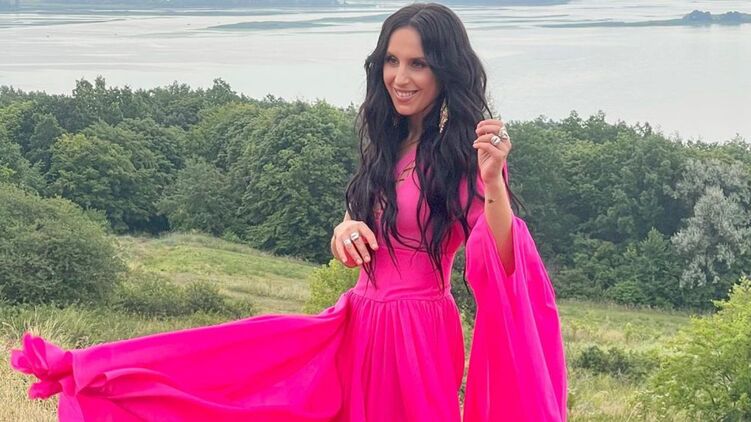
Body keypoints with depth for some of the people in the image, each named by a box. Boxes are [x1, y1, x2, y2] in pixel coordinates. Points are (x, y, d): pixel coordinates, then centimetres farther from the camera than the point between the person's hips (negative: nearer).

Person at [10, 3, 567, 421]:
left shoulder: (464, 155, -13)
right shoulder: (388, 147, 8)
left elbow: (501, 267, -23)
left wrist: (493, 180, -38)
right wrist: (348, 229, -7)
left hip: (417, 338, -6)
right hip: (358, 325, 6)